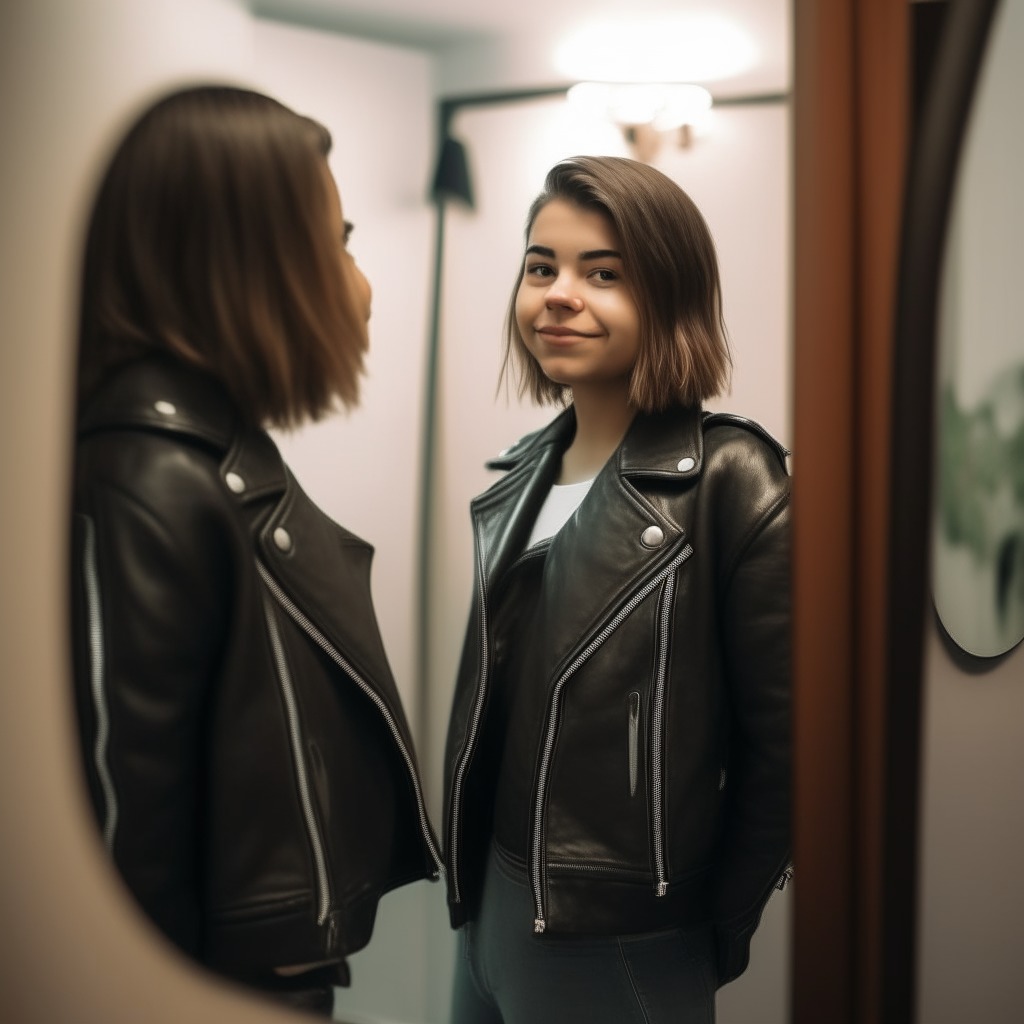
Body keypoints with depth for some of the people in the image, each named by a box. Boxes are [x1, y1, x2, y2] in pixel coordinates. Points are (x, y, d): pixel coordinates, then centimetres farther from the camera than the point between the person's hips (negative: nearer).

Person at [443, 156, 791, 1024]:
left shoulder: (731, 480, -16)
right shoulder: (527, 472, 5)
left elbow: (783, 747, -14)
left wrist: (716, 935, -6)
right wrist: (470, 873, 8)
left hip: (621, 951, -6)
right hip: (489, 906, 7)